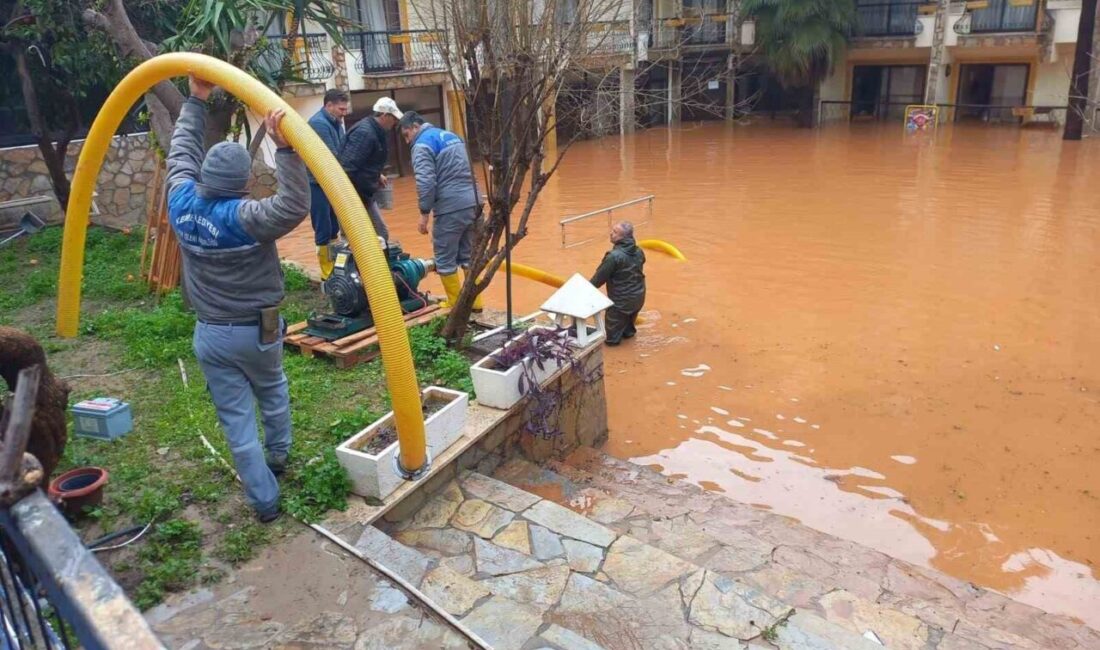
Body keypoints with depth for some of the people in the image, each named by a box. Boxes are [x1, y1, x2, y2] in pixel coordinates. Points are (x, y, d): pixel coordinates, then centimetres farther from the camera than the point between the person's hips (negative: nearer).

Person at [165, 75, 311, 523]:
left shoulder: (182, 202, -7)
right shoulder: (241, 217, -24)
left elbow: (181, 151, 9)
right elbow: (294, 208, -38)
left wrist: (196, 102, 17)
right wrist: (285, 149, -43)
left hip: (209, 334, 3)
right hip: (255, 331, -3)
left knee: (237, 422, 7)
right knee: (272, 392, 27)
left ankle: (265, 501, 14)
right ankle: (279, 456, 47)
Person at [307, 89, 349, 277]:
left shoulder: (336, 122, 9)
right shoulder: (318, 123, -18)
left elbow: (344, 150, 10)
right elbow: (331, 158, -22)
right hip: (318, 183, -9)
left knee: (333, 228, 15)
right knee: (323, 230, -2)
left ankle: (335, 266, 26)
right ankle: (328, 273, 5)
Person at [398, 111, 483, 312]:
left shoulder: (423, 145, -5)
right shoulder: (451, 136, 21)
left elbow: (426, 182, -16)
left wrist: (424, 213, -11)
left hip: (451, 207, -8)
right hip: (473, 203, 8)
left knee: (445, 260, 3)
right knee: (468, 256, 16)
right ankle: (474, 302, 20)